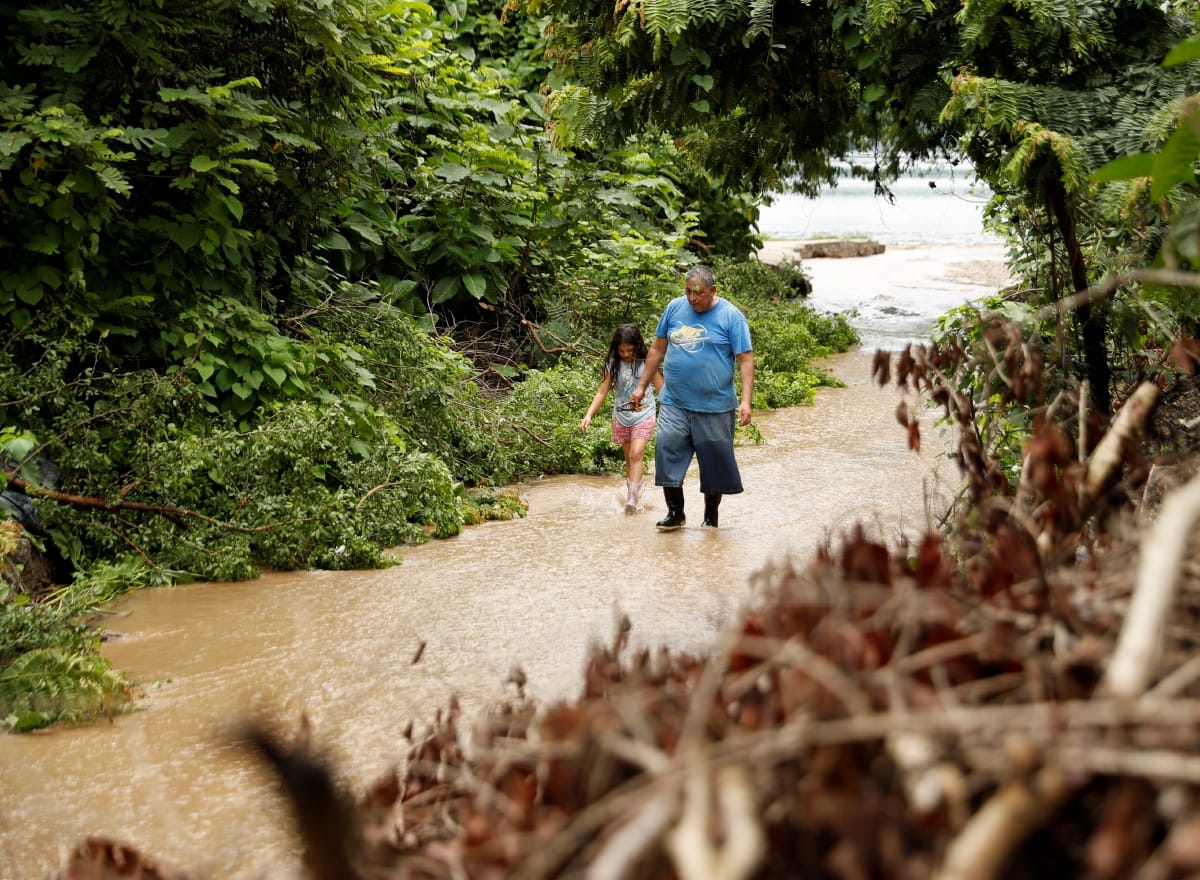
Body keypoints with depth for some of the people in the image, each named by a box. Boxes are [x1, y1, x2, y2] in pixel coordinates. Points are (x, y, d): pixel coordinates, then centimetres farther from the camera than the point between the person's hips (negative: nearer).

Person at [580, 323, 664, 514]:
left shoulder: (647, 363, -7)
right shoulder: (613, 365, -1)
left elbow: (661, 389, -1)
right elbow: (602, 392, 1)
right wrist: (589, 414, -9)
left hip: (643, 414, -3)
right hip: (621, 416, 3)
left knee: (636, 454, -15)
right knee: (629, 458, 11)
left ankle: (632, 498, -21)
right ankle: (634, 492, 22)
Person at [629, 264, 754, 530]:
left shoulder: (731, 316, -5)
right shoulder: (674, 308, 7)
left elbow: (745, 360, -8)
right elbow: (657, 349, 16)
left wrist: (746, 401, -17)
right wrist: (642, 386, 15)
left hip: (715, 407, -3)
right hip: (674, 402, 3)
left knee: (715, 461, 5)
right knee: (667, 450, -6)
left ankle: (711, 516, 21)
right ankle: (675, 513, 8)